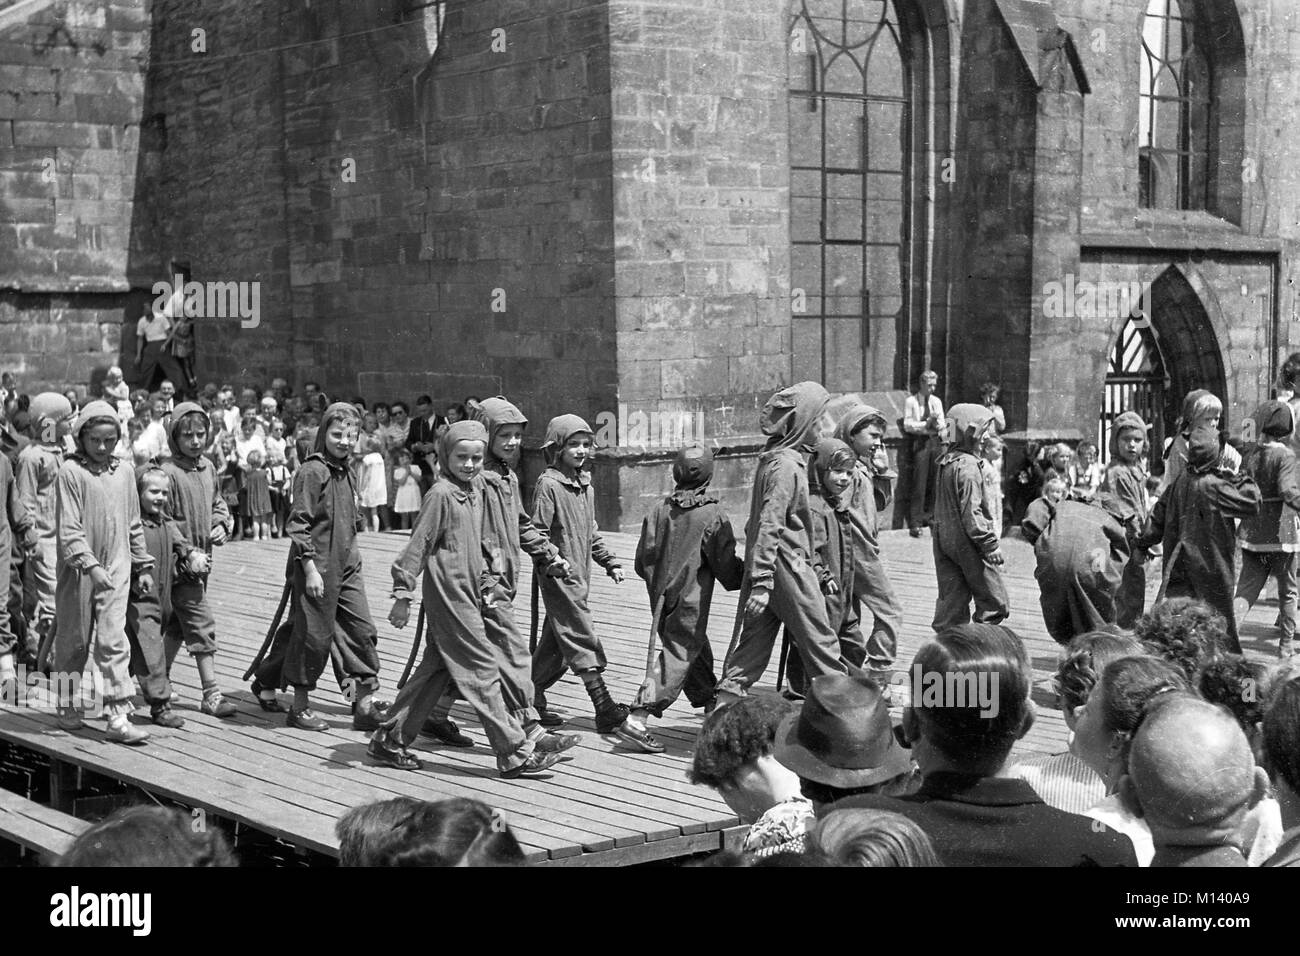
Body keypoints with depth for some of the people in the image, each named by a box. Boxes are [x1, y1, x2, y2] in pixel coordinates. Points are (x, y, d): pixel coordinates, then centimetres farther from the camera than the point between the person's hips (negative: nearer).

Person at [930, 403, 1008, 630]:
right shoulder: (968, 466, -17)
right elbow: (972, 511, -21)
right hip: (967, 543, -9)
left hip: (943, 539, 9)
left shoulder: (945, 462, 10)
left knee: (951, 601, 13)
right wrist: (991, 544, -16)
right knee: (993, 603, 1)